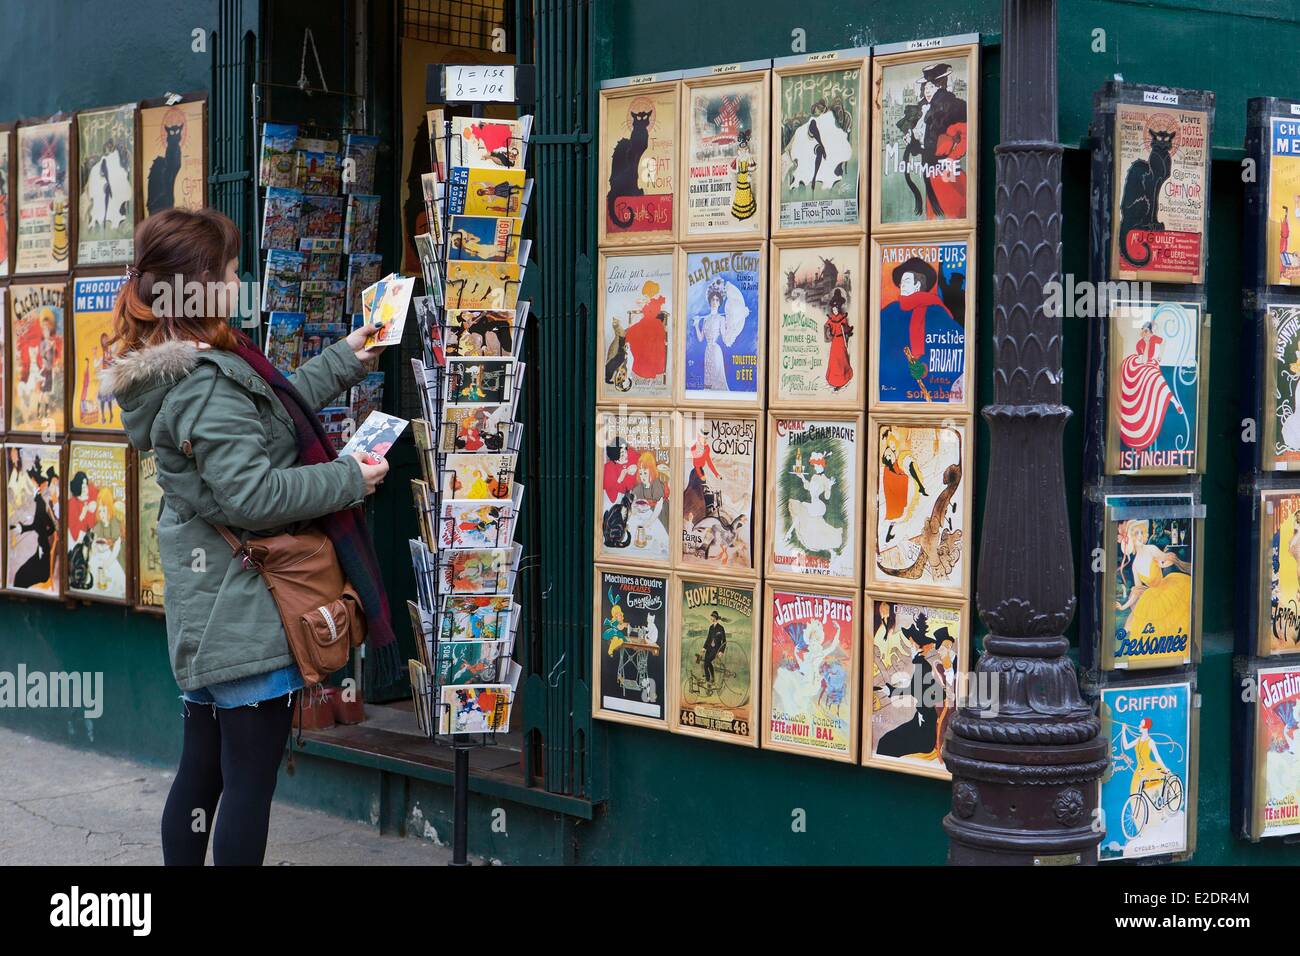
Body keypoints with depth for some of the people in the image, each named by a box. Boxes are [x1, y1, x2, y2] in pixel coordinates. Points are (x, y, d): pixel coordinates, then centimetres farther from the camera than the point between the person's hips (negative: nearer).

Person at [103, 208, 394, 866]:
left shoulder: (172, 369, 9)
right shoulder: (208, 385, -22)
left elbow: (274, 403, 23)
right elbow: (254, 494, -26)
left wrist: (345, 360, 29)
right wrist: (350, 480, -15)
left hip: (207, 608, 10)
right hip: (249, 613, -10)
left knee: (202, 770, 17)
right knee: (251, 779, -2)